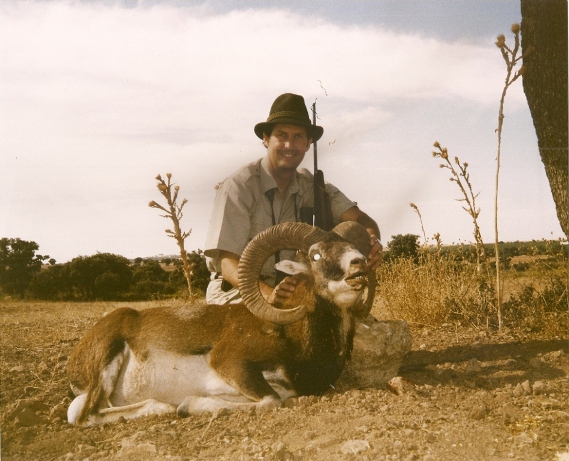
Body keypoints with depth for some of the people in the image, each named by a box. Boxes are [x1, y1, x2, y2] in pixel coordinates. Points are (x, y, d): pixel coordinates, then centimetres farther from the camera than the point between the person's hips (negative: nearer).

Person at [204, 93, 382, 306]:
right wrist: (268, 293, -38)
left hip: (290, 292, 5)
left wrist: (372, 240, -31)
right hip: (235, 292, -5)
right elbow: (228, 263, -20)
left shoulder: (312, 186, 2)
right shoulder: (239, 187, -15)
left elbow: (359, 218, -7)